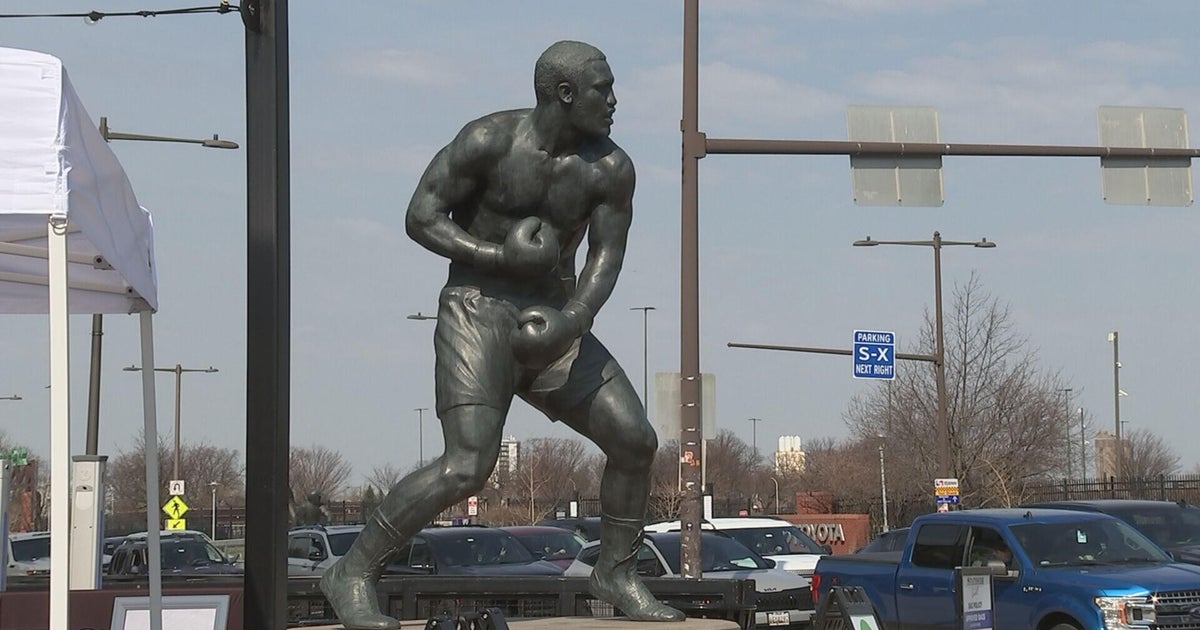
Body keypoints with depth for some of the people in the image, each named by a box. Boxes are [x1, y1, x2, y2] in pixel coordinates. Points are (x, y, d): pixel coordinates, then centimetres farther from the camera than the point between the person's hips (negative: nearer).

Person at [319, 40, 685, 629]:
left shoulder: (610, 170, -1)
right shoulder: (489, 141, -12)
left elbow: (606, 258, -4)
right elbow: (421, 217, -10)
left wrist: (569, 322, -24)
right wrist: (502, 256, -21)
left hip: (555, 321, 6)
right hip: (478, 313, -5)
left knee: (635, 441, -1)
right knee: (468, 464, -21)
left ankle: (616, 572, 20)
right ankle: (353, 574, -11)